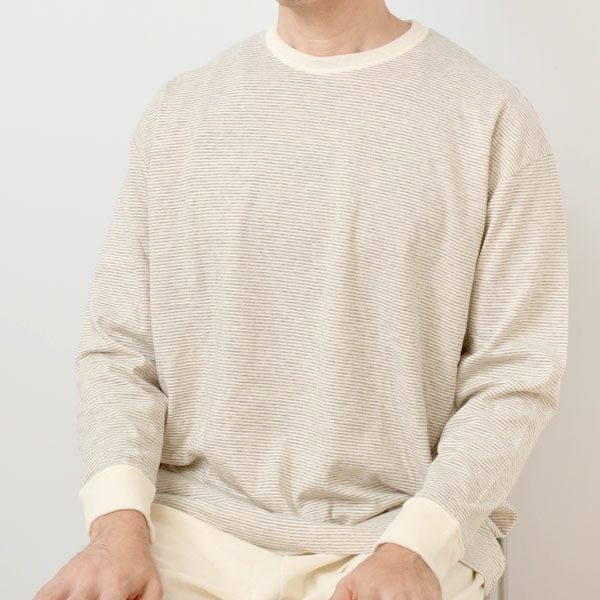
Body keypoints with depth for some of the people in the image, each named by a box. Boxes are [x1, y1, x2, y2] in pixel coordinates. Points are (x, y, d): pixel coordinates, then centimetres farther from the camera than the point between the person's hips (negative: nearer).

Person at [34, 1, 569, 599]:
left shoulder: (493, 116, -1)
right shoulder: (177, 109, 8)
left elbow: (516, 372, -3)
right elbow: (118, 346, 6)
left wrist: (413, 550, -15)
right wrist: (120, 524, -10)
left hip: (401, 533, -1)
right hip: (194, 531, 2)